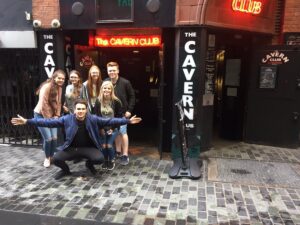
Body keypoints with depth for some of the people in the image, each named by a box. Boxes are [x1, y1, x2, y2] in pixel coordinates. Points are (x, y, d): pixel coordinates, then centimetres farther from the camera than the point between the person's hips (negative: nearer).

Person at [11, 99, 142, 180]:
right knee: (56, 159, -20)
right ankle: (66, 170, 17)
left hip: (89, 148, -1)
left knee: (100, 159, -28)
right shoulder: (67, 119, -7)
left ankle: (89, 164, 12)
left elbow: (109, 121, -11)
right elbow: (49, 122, -8)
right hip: (71, 148, 1)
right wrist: (27, 121, -13)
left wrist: (128, 121, -18)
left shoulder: (93, 119, -8)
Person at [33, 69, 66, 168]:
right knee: (48, 138, -10)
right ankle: (47, 158, 16)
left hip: (52, 116, 6)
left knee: (54, 138, -2)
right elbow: (43, 104, -22)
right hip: (41, 115, -6)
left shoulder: (59, 88, 1)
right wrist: (48, 118, -15)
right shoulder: (47, 86, -21)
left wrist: (57, 115, -1)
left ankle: (51, 156, 22)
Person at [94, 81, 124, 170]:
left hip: (113, 127, -2)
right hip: (102, 127, 2)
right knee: (103, 145, -7)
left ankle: (112, 161, 14)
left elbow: (119, 116, -9)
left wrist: (113, 128, -13)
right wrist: (100, 128, -8)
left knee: (109, 145, -13)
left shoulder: (116, 101, -13)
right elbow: (97, 116, 0)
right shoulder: (98, 101, -4)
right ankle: (105, 161, 21)